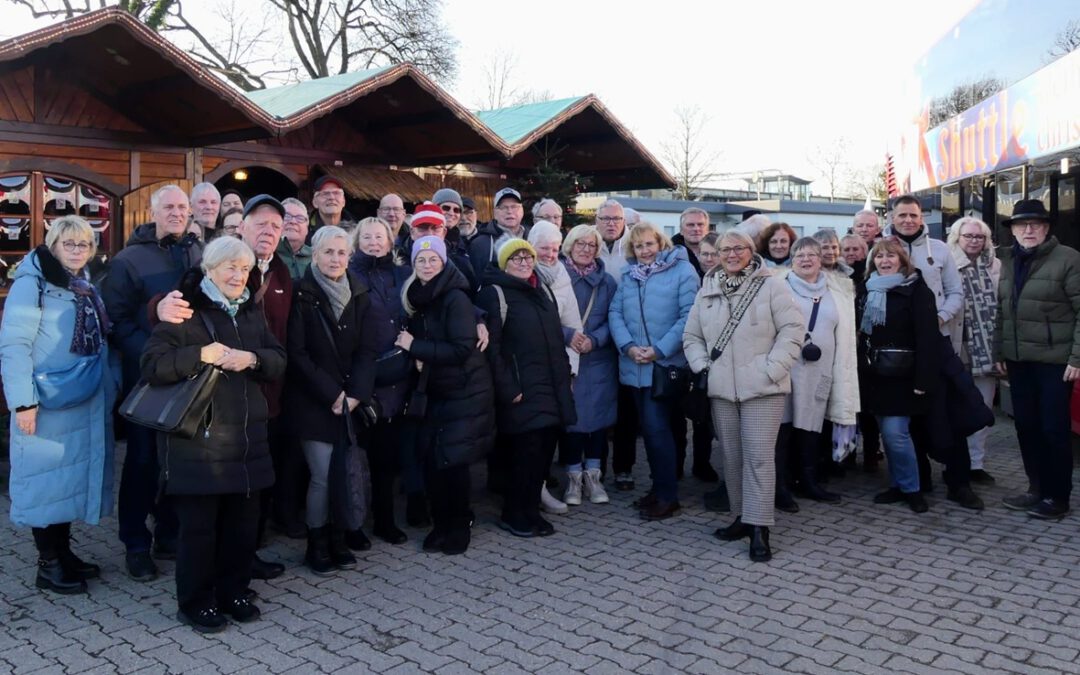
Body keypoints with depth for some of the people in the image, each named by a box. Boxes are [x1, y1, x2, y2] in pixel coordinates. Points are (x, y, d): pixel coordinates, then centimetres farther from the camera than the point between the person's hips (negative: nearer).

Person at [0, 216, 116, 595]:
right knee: (48, 478, 1)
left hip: (86, 404, 7)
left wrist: (111, 383, 9)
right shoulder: (32, 283, -10)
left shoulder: (87, 287, 14)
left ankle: (64, 553, 26)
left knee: (73, 476, 14)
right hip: (49, 404, -7)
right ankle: (48, 566, 12)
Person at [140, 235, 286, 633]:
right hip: (198, 438, -6)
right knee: (199, 524, 1)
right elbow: (153, 365, -12)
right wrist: (200, 354, -23)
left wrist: (252, 358, -9)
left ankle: (233, 592, 27)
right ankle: (195, 603, 18)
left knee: (243, 520, 11)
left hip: (247, 436, 6)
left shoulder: (251, 314, 16)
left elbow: (279, 362, 11)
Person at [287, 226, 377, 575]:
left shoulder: (360, 296, 8)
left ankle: (337, 540, 18)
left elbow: (366, 350, 4)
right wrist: (331, 394, -13)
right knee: (322, 476, -6)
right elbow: (297, 353, -10)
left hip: (351, 400, 4)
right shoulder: (301, 295, -5)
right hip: (313, 402, -4)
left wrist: (355, 394, -10)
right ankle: (316, 546, 11)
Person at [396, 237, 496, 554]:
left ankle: (459, 527, 18)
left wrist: (415, 346, -18)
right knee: (431, 459, 4)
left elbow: (461, 349, -22)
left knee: (452, 461, -1)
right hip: (436, 391, 6)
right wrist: (420, 357, -8)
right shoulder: (418, 298, 6)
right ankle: (442, 523, 22)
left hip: (465, 392, -6)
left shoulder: (455, 298, -15)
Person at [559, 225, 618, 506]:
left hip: (598, 359, 2)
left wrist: (594, 340, -13)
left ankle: (593, 475, 17)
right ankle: (574, 477, 12)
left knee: (598, 414, 5)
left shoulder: (606, 281, 7)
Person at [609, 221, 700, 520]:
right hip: (634, 366, 6)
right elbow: (615, 312, 6)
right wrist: (628, 346, -10)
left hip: (665, 364, -6)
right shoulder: (628, 274, 14)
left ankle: (667, 496, 3)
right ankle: (659, 487, 24)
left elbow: (688, 316, -12)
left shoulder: (682, 270, -4)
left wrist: (659, 350, -17)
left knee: (656, 427, -8)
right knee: (649, 428, 12)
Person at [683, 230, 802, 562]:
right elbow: (692, 335, 16)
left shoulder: (772, 286, -2)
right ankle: (743, 516, 24)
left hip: (762, 388, -5)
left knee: (759, 456, -7)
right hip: (721, 388, 5)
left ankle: (759, 527, -2)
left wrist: (772, 369, -13)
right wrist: (702, 365, 2)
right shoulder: (707, 291, 12)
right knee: (731, 456, 10)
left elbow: (792, 331, -7)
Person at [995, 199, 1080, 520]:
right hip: (1019, 360, 6)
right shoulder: (1009, 261, 12)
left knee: (1054, 429, 0)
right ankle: (1036, 488, 24)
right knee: (1026, 426, 10)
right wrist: (999, 352, 13)